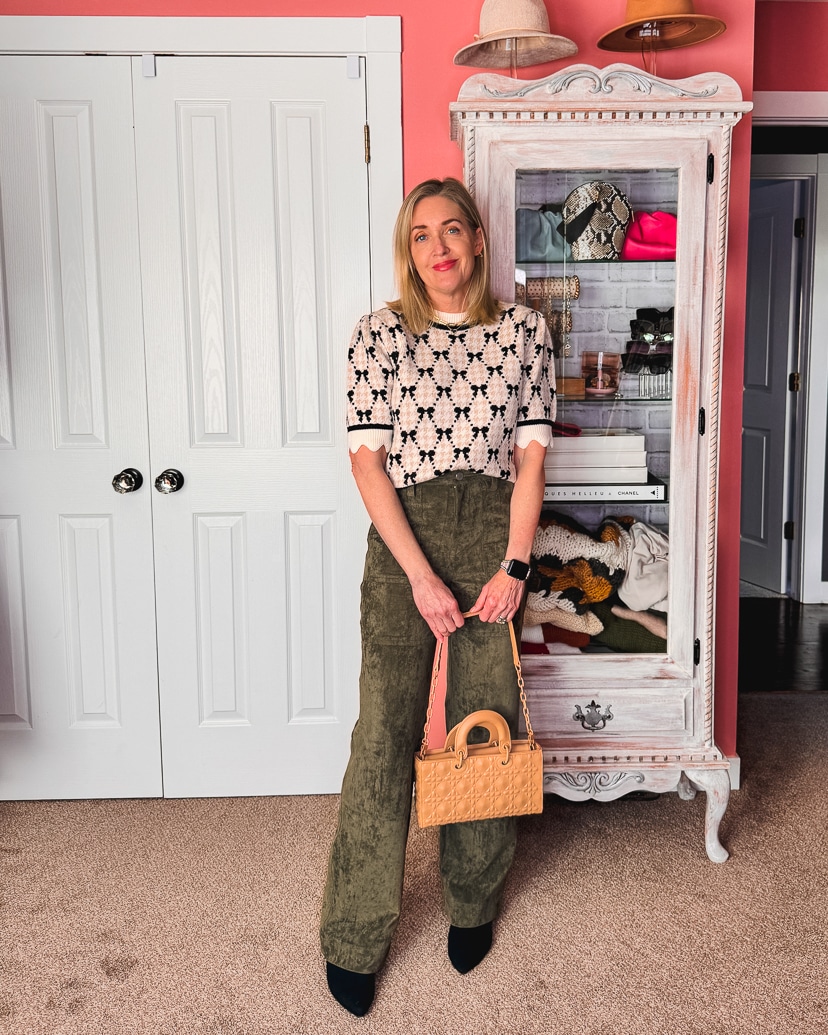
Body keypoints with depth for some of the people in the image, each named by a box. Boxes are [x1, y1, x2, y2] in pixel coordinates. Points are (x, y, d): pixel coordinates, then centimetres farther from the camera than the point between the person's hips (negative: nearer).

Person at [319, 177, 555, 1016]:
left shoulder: (523, 329, 7)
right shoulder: (379, 334, 2)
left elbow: (531, 454, 4)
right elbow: (368, 459, -5)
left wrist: (514, 565, -6)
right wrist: (422, 575, -13)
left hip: (496, 535, 2)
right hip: (403, 539, -2)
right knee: (384, 735, -1)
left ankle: (472, 905, 31)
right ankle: (354, 938, 14)